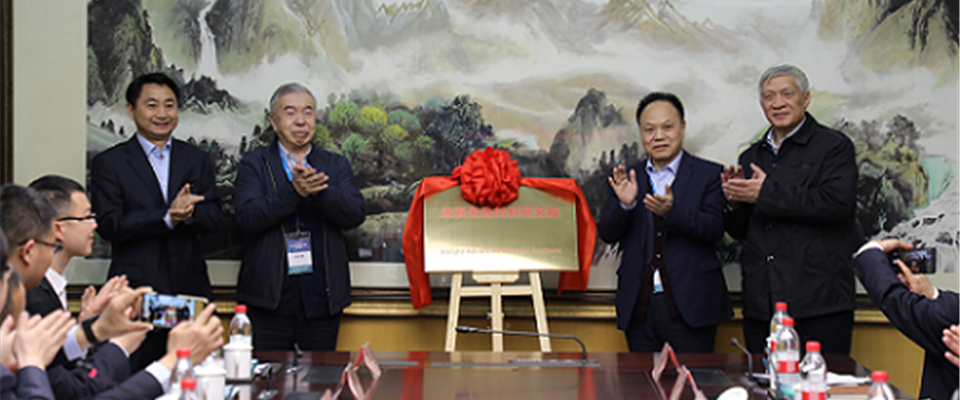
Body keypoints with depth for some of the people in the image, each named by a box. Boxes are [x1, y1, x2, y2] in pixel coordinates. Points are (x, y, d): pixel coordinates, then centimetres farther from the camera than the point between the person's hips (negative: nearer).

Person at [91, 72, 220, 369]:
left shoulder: (196, 159, 14)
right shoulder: (109, 163, 4)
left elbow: (212, 219, 6)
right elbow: (109, 225, -7)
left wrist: (187, 213, -17)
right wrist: (167, 217, -18)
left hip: (190, 288, 3)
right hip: (136, 290, -3)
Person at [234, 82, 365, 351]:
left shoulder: (336, 166, 13)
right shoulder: (254, 165, 7)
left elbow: (355, 215, -2)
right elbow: (248, 218, -8)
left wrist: (319, 192, -21)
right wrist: (293, 191, -22)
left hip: (322, 297, 2)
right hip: (269, 298, -2)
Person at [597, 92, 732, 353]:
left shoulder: (709, 174, 4)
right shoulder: (627, 179, 12)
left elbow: (714, 230, -8)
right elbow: (606, 234, 4)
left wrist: (672, 211, -25)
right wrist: (624, 204, -16)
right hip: (639, 307, 3)